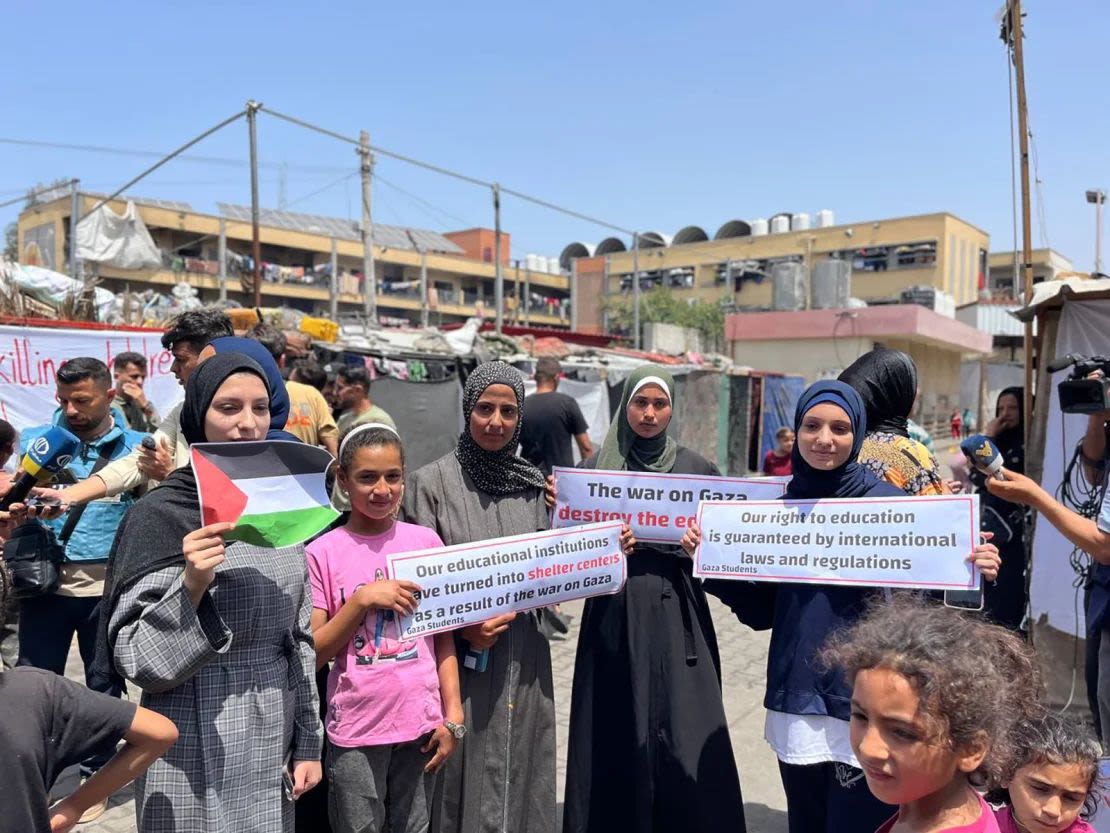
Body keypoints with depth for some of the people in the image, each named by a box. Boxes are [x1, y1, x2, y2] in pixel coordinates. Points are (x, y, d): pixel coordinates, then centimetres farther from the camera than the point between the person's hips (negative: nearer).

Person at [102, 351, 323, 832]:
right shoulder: (159, 513, -12)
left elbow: (300, 638, 9)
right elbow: (134, 658, -12)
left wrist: (307, 742, 9)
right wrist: (191, 586, -26)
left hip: (273, 740, 5)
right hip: (198, 750, -4)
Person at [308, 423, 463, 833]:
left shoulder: (426, 541, 0)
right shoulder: (322, 553, -6)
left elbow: (443, 635, 5)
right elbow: (312, 655, -5)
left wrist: (453, 714, 0)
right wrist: (362, 600, -17)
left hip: (421, 723, 2)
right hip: (356, 730, -2)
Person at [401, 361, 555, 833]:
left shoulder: (532, 484, 5)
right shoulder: (432, 483, -7)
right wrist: (463, 627, -18)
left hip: (523, 659, 4)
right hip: (459, 657, -3)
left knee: (519, 771, 13)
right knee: (464, 778, 5)